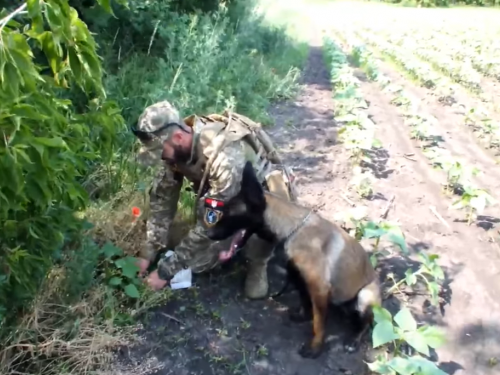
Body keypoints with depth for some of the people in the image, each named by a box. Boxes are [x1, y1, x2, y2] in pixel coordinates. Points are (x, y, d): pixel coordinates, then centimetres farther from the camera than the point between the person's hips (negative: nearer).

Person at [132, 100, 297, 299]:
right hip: (222, 196, 6)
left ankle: (258, 262, -7)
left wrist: (166, 270, -30)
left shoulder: (225, 158, -42)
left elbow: (210, 225, -37)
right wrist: (148, 253, -14)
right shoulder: (177, 147, -19)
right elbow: (162, 198, -10)